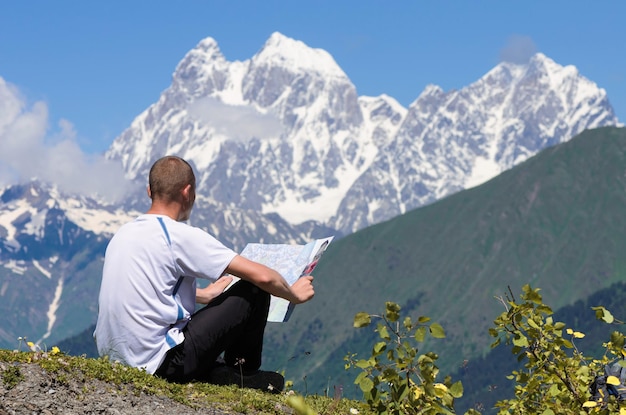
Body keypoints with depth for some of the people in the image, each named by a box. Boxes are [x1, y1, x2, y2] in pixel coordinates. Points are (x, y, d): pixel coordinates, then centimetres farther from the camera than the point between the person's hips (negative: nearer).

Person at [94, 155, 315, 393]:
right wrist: (294, 294, 8)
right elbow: (262, 276, -12)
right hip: (158, 365, -8)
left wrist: (205, 295, 44)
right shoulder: (181, 235, -12)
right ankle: (243, 373, 19)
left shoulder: (123, 234, 11)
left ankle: (218, 374, 11)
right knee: (254, 289, 1)